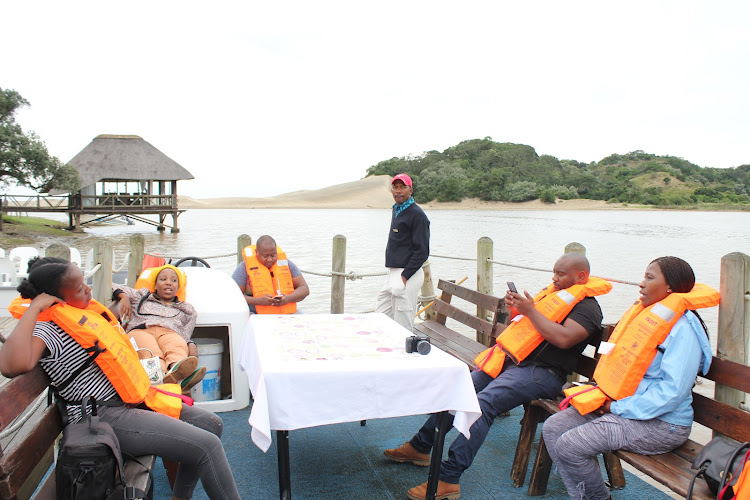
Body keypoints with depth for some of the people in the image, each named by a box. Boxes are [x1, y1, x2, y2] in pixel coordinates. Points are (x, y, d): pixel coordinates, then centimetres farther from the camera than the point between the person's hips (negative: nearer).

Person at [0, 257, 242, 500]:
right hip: (106, 416, -10)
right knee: (207, 446, -18)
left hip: (133, 399, 10)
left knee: (211, 424, 9)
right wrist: (34, 309, -26)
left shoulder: (84, 309, 12)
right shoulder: (46, 329, -14)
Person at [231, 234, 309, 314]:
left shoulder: (286, 264, 6)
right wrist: (259, 301, -24)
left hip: (286, 313, 2)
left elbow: (305, 289, 5)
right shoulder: (245, 268, -3)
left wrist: (288, 298, -17)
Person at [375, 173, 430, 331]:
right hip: (392, 274, 10)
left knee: (402, 328, -3)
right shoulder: (396, 210, 16)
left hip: (407, 275, -10)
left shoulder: (417, 214, -12)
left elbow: (422, 251, -17)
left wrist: (404, 276, -20)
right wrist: (394, 275, 16)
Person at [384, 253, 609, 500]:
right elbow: (522, 322, 29)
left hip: (540, 372, -9)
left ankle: (448, 479, -26)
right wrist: (514, 305, 7)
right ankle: (420, 447, 17)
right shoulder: (552, 291, 22)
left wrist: (530, 310, -15)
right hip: (511, 360, 9)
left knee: (483, 403, -28)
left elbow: (564, 339, -22)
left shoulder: (587, 306, -4)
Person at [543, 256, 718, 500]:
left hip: (659, 424, -9)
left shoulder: (682, 327, -16)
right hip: (619, 407, 9)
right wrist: (604, 396, 5)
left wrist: (619, 408, -17)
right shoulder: (644, 312, 11)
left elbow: (673, 391, -23)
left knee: (569, 446, -21)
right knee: (552, 427, -2)